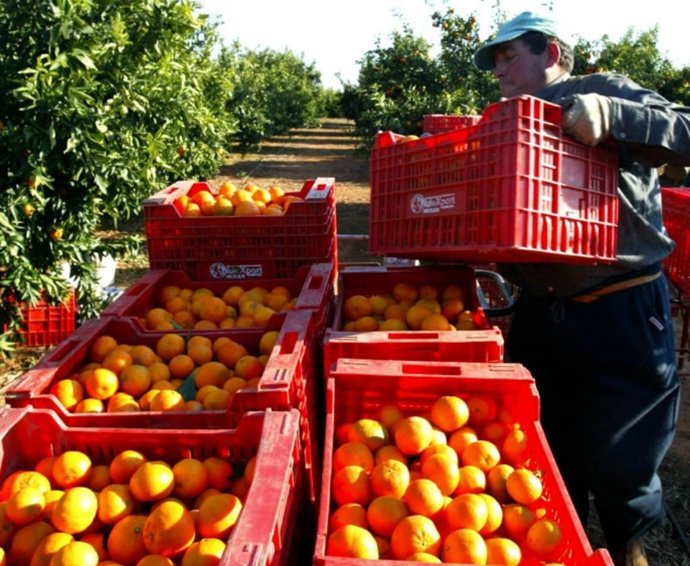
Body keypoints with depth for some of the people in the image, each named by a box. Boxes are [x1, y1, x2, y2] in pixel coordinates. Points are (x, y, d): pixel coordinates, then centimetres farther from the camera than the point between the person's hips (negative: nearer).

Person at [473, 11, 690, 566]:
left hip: (621, 314, -6)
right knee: (550, 455, 14)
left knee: (617, 460, 3)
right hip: (540, 312, 6)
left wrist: (611, 114, -27)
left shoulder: (604, 93, -2)